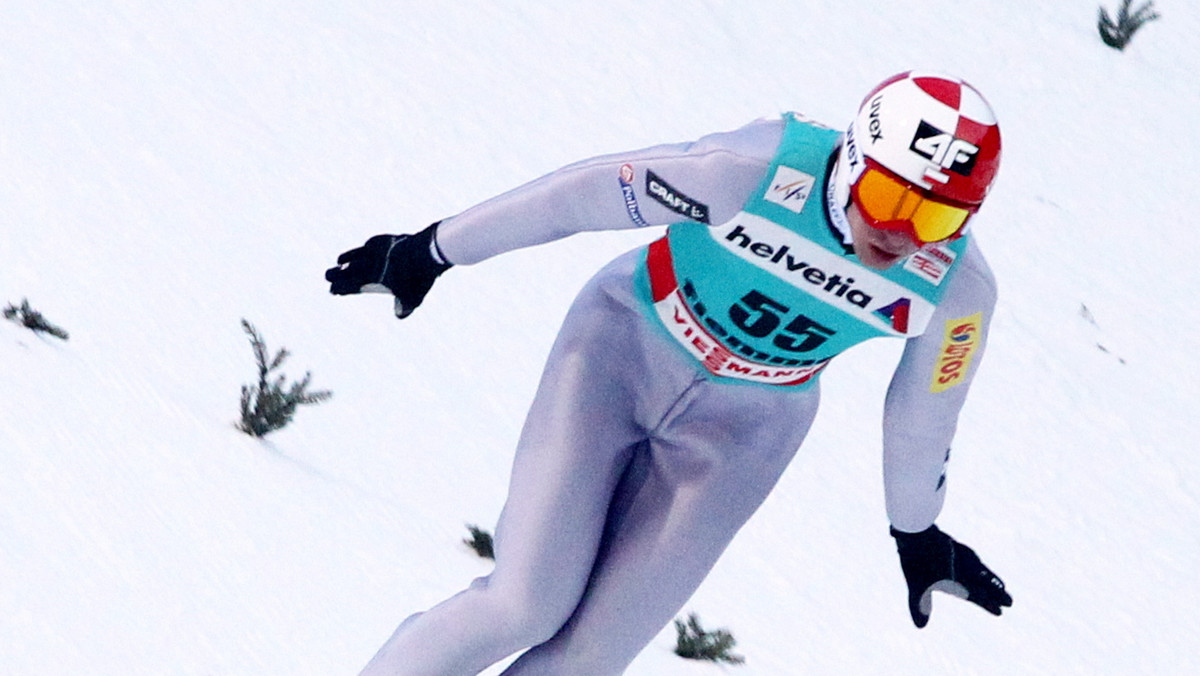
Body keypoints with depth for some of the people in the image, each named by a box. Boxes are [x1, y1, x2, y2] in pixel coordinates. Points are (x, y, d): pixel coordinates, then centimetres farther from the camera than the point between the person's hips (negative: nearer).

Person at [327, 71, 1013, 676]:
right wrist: (429, 252, -9)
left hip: (746, 422, 2)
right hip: (627, 349, -2)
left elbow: (924, 413, -1)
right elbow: (583, 193, -19)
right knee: (527, 603, -15)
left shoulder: (958, 288, -22)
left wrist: (917, 534, 15)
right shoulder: (760, 170, -33)